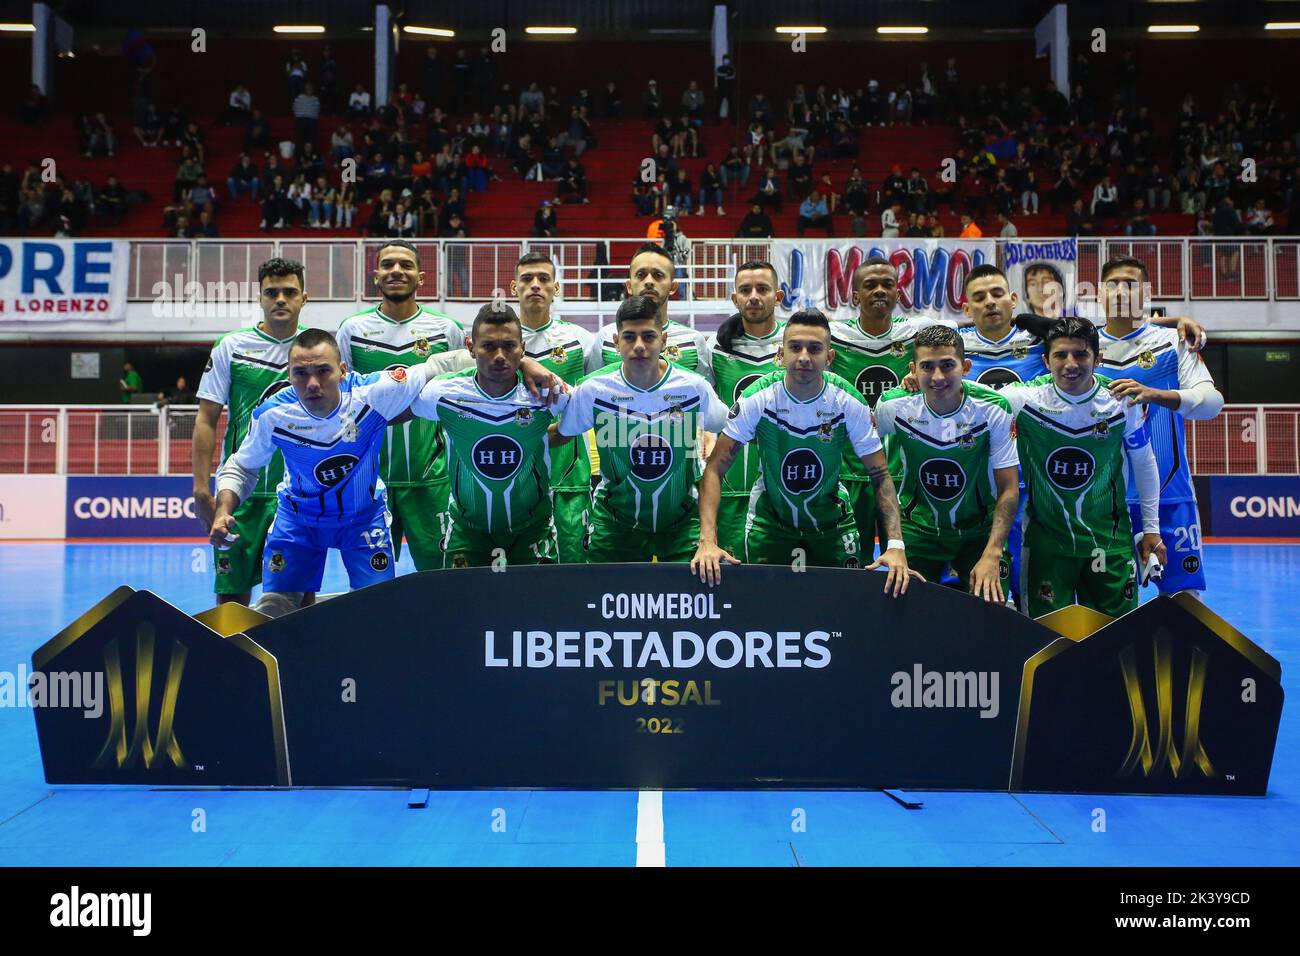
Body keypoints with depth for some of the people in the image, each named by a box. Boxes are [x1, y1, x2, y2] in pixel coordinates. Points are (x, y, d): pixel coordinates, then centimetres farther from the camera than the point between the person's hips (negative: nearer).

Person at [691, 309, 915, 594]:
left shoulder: (850, 403, -19)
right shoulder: (757, 399, -22)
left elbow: (880, 476, -14)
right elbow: (715, 470, -21)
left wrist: (896, 546, -26)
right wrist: (707, 541, -33)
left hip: (831, 518, 1)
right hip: (769, 516, -1)